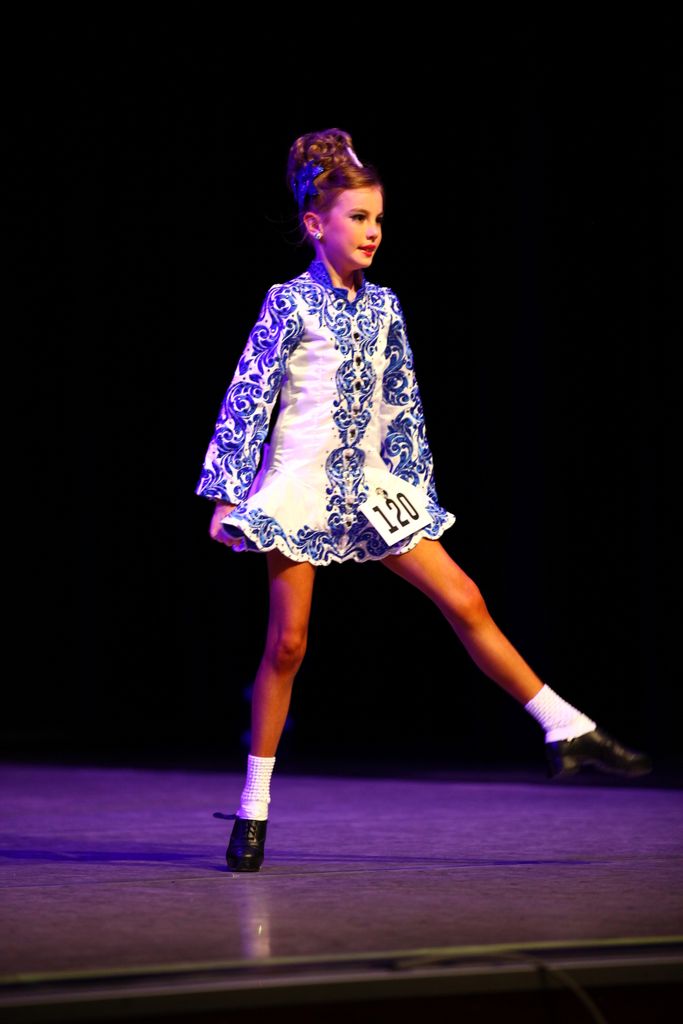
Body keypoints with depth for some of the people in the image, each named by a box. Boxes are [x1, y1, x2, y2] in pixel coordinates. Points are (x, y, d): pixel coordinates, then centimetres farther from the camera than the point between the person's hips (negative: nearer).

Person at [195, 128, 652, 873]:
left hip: (371, 488, 5)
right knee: (287, 642, -3)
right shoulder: (289, 305, -6)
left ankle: (566, 731, 4)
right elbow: (247, 400, -8)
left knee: (465, 601, -1)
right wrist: (227, 496, -11)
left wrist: (415, 488, 15)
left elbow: (402, 405, 16)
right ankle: (253, 810, 6)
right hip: (298, 488, -5)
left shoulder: (382, 307, 9)